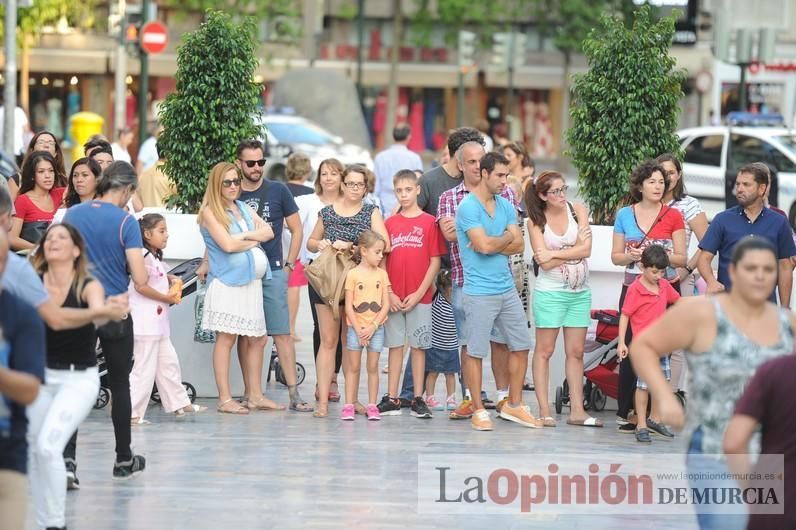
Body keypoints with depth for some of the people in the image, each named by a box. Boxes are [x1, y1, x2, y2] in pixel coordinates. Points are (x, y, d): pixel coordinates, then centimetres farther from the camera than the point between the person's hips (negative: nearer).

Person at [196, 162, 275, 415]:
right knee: (226, 338, -7)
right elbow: (227, 244, -15)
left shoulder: (244, 208, 17)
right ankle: (225, 399, -6)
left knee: (258, 339, 8)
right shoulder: (210, 212, -5)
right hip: (227, 282, -7)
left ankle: (255, 395, 15)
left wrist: (244, 236, -9)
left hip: (252, 281, 7)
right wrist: (255, 240, -1)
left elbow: (268, 232, 7)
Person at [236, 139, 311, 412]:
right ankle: (250, 393, 8)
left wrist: (289, 264, 3)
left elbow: (296, 230, 10)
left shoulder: (278, 191, 4)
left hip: (273, 272, -1)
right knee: (246, 335, 4)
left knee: (282, 333, -4)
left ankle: (294, 393, -4)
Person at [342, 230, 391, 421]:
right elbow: (348, 306, -5)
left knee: (373, 367, 5)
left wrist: (372, 327, -10)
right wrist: (358, 329, -11)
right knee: (353, 367, 2)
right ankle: (349, 405, 4)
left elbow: (386, 305, 0)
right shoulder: (353, 274, -4)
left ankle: (372, 406, 8)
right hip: (356, 327, -2)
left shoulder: (382, 274, 3)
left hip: (376, 328, 2)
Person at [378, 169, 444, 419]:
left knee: (418, 346, 2)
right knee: (395, 346, 6)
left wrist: (419, 293, -9)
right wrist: (388, 293, -5)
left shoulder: (429, 222, -1)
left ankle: (418, 399, 7)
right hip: (393, 298, 2)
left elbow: (435, 261, -3)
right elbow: (382, 261, 6)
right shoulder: (389, 223, 7)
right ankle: (391, 399, 9)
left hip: (419, 297, -2)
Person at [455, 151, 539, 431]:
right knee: (475, 352, -1)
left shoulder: (506, 206, 11)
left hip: (507, 289, 7)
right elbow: (485, 245, -20)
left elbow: (519, 244, 3)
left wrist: (492, 244, -13)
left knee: (520, 347, 10)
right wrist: (507, 238, -2)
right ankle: (478, 410, 8)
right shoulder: (468, 207, -12)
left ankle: (514, 405, 21)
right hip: (479, 291, -7)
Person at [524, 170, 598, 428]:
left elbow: (586, 250, -10)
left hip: (580, 292, 3)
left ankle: (577, 410, 9)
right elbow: (545, 263, -13)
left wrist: (554, 253, -14)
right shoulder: (536, 221, -6)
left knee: (576, 352, 6)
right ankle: (544, 410, 2)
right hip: (550, 291, -3)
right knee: (544, 350, 0)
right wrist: (575, 248, -9)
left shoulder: (578, 211, 1)